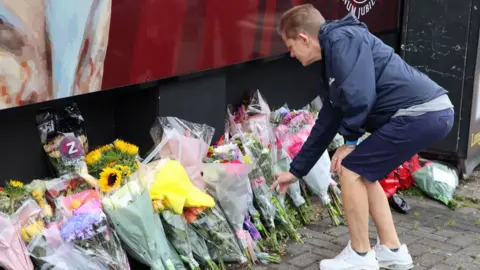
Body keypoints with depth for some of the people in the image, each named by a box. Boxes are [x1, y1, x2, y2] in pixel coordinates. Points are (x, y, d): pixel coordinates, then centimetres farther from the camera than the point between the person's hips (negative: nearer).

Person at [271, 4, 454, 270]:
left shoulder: (342, 39, -9)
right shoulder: (333, 62, 21)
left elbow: (359, 95, -22)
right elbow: (326, 124, 27)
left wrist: (350, 139, -4)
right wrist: (296, 170, 32)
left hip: (422, 112, -10)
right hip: (430, 113, 10)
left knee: (351, 171, -2)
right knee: (362, 173, 19)